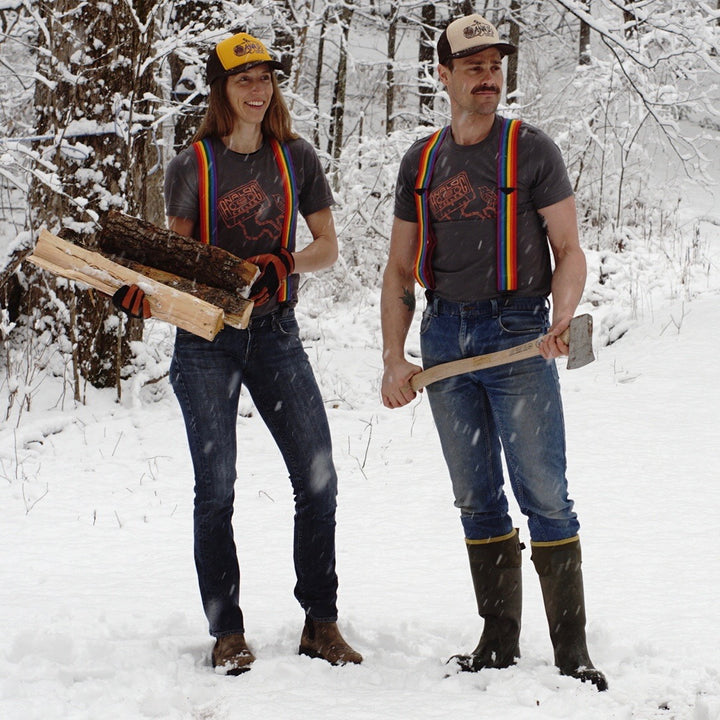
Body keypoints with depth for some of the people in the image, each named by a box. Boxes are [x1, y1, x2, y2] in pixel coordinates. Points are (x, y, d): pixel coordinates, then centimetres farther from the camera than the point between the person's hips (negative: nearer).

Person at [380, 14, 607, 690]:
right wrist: (394, 360, 3)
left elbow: (569, 252, -2)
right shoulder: (421, 161, 10)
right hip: (445, 336, 4)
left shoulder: (531, 149, -1)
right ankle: (499, 641, 17)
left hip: (517, 332, -4)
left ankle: (572, 651, -2)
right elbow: (400, 269, 13)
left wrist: (560, 323, -21)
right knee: (477, 500, 9)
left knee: (545, 495, -7)